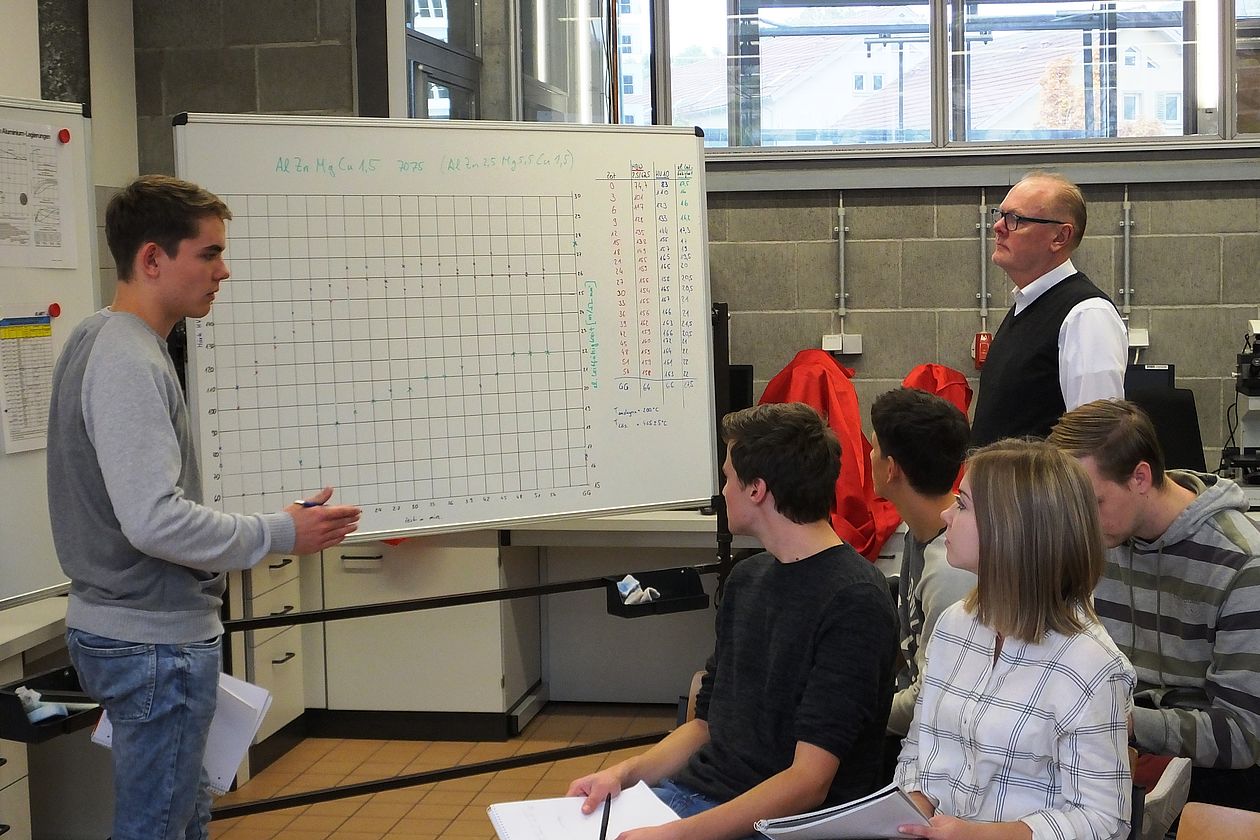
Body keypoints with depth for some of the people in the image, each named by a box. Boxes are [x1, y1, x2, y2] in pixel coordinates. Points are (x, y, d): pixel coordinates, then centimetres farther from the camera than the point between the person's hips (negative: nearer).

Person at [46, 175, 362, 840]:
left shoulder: (97, 341, 10)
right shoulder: (128, 363, -22)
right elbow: (156, 521, -28)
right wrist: (281, 534, -18)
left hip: (117, 627, 10)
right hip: (154, 641, -10)